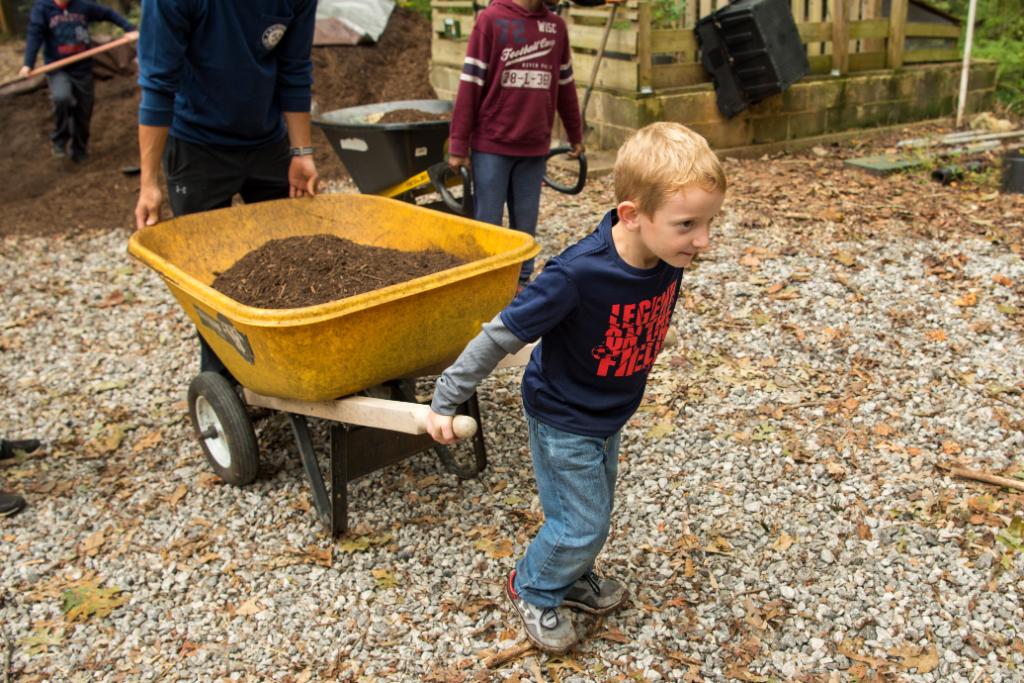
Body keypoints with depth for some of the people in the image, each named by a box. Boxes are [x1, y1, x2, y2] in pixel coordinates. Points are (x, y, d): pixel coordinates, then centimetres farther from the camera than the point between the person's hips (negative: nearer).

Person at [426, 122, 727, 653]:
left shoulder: (668, 254, -18)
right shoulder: (577, 274, -37)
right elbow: (500, 336, -27)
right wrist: (445, 400, -19)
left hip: (610, 414, 7)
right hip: (563, 419, -7)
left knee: (593, 511, 23)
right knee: (582, 525, 6)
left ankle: (571, 577, 50)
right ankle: (532, 590, 34)